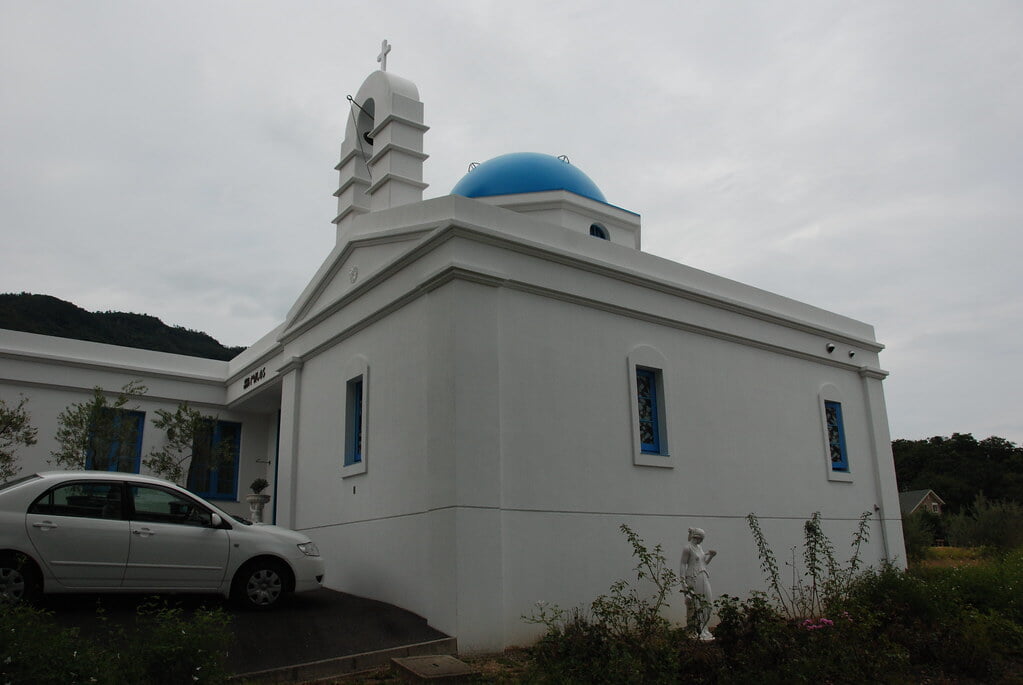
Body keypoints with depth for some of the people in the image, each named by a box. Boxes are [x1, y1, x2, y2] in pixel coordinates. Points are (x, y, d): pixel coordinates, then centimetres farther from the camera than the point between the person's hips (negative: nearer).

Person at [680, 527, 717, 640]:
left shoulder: (700, 547, 15)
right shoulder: (687, 548, -9)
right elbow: (683, 564, -11)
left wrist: (711, 556, 7)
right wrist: (683, 580, -17)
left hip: (703, 578, 8)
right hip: (693, 578, -8)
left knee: (705, 602, 7)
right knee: (694, 604, -4)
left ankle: (703, 629, 16)